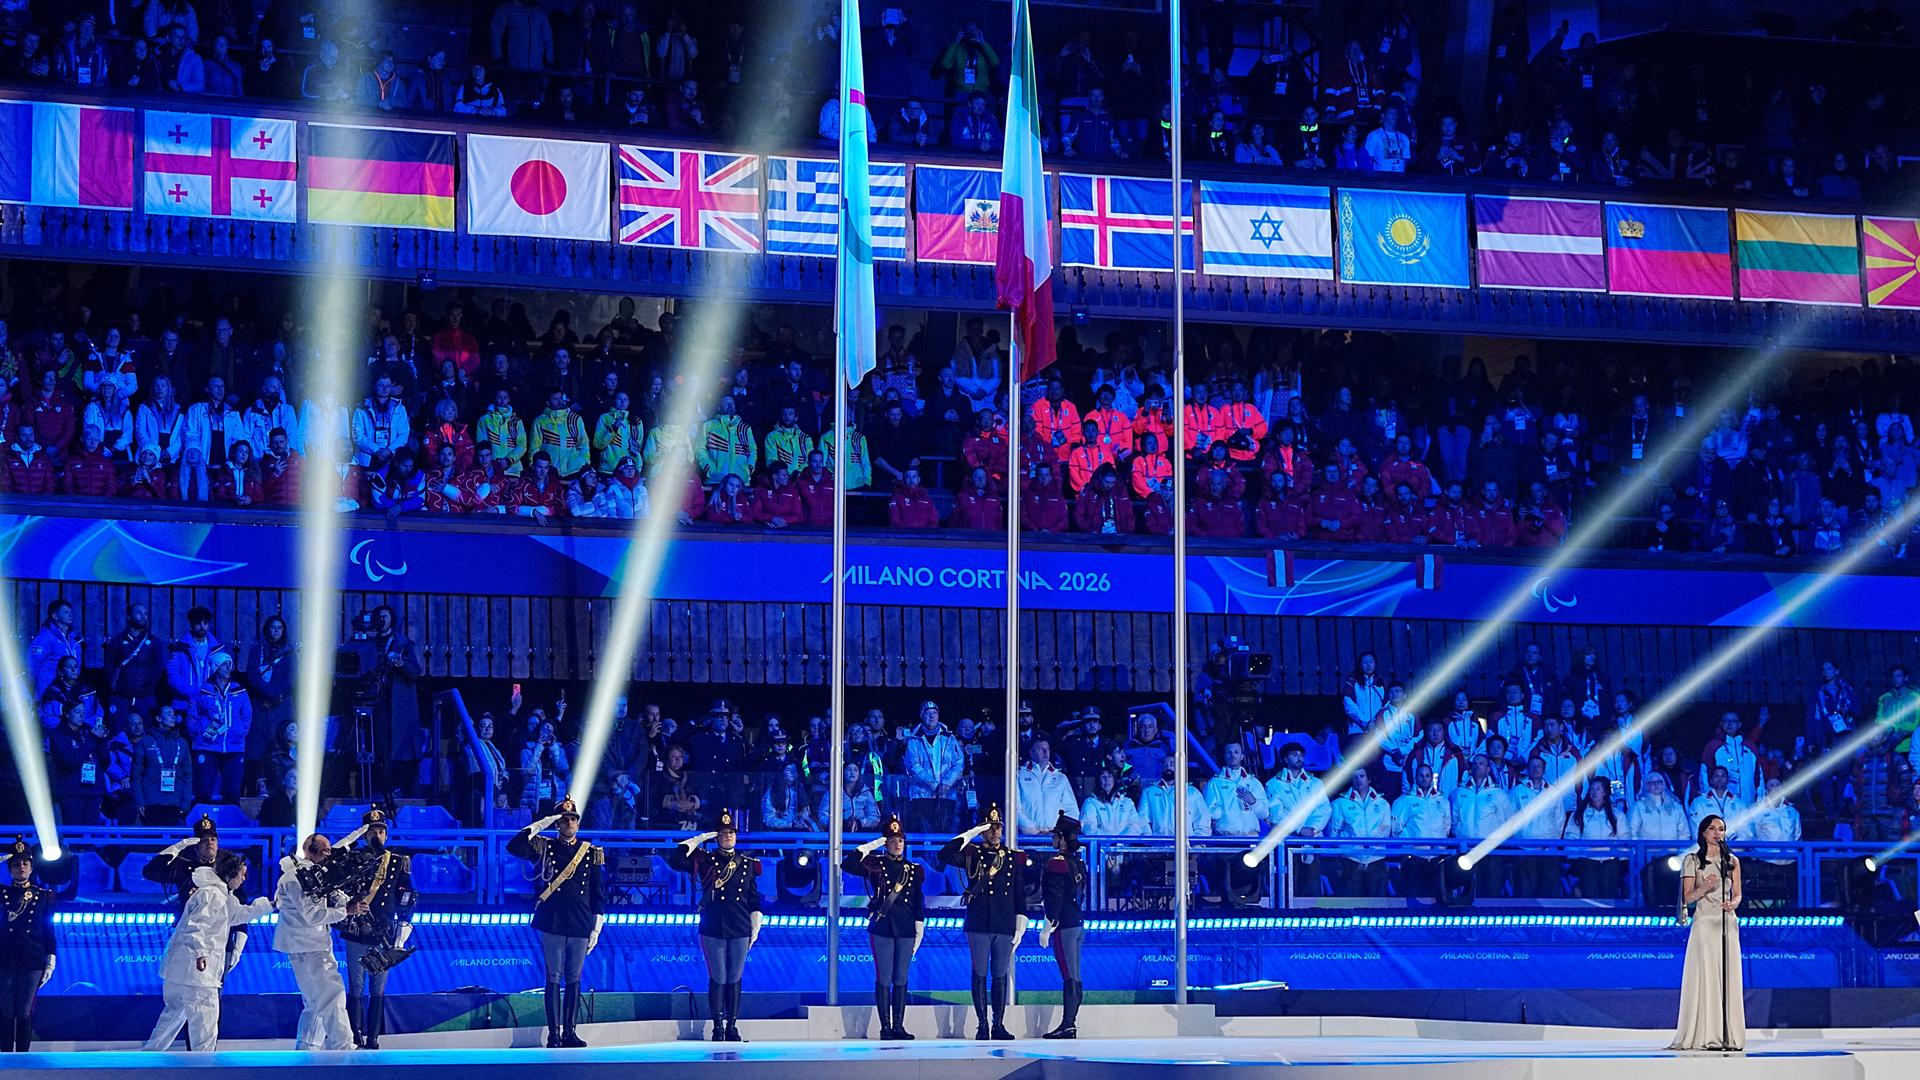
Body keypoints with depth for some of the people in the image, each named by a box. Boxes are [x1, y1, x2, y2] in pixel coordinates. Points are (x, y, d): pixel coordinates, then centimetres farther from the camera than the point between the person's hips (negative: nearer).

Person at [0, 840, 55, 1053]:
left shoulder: (44, 896, 9)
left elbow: (49, 930, 9)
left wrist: (50, 961, 4)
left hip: (33, 963, 0)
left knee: (25, 1013, 1)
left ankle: (22, 1056, 4)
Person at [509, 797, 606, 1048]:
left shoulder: (592, 853, 8)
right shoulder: (544, 848, 5)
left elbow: (598, 894, 9)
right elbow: (514, 848, -12)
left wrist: (596, 928, 5)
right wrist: (539, 826, -14)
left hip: (580, 926, 2)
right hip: (552, 925, -2)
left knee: (574, 979, 6)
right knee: (554, 979, -1)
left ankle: (569, 1032, 12)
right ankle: (554, 1034, 1)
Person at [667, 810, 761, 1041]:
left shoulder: (748, 864, 10)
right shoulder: (705, 861, 3)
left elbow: (754, 901, 13)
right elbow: (675, 859, -11)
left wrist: (755, 929, 9)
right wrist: (698, 839, -8)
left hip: (740, 931, 2)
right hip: (712, 931, -2)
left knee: (734, 979, 6)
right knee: (718, 979, 1)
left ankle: (732, 1027, 13)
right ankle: (718, 1027, 8)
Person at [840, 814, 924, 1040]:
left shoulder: (915, 870, 11)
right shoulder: (875, 865, 4)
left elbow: (919, 903, 12)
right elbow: (847, 865, -11)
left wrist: (919, 933, 7)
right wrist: (871, 846, -11)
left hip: (905, 930, 2)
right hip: (882, 928, -2)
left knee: (901, 979, 4)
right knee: (884, 979, -2)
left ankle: (899, 1026, 8)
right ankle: (885, 1027, 1)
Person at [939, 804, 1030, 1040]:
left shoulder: (1014, 857, 10)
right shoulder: (971, 854, 3)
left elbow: (1019, 894, 11)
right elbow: (945, 855, -16)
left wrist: (1020, 926, 5)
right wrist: (969, 835, -15)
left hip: (1005, 927, 2)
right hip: (978, 926, -2)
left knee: (1001, 976, 5)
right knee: (980, 975, 1)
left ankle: (999, 1025, 10)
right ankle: (982, 1025, 6)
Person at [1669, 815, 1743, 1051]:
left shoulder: (1732, 861, 13)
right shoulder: (1692, 860, 4)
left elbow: (1737, 895, 10)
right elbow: (1687, 897, 0)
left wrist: (1733, 904, -12)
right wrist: (1705, 887, -18)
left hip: (1728, 923, 3)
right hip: (1704, 923, -3)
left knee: (1729, 978, -1)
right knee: (1705, 977, -9)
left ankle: (1729, 1035, 0)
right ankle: (1706, 1036, -10)